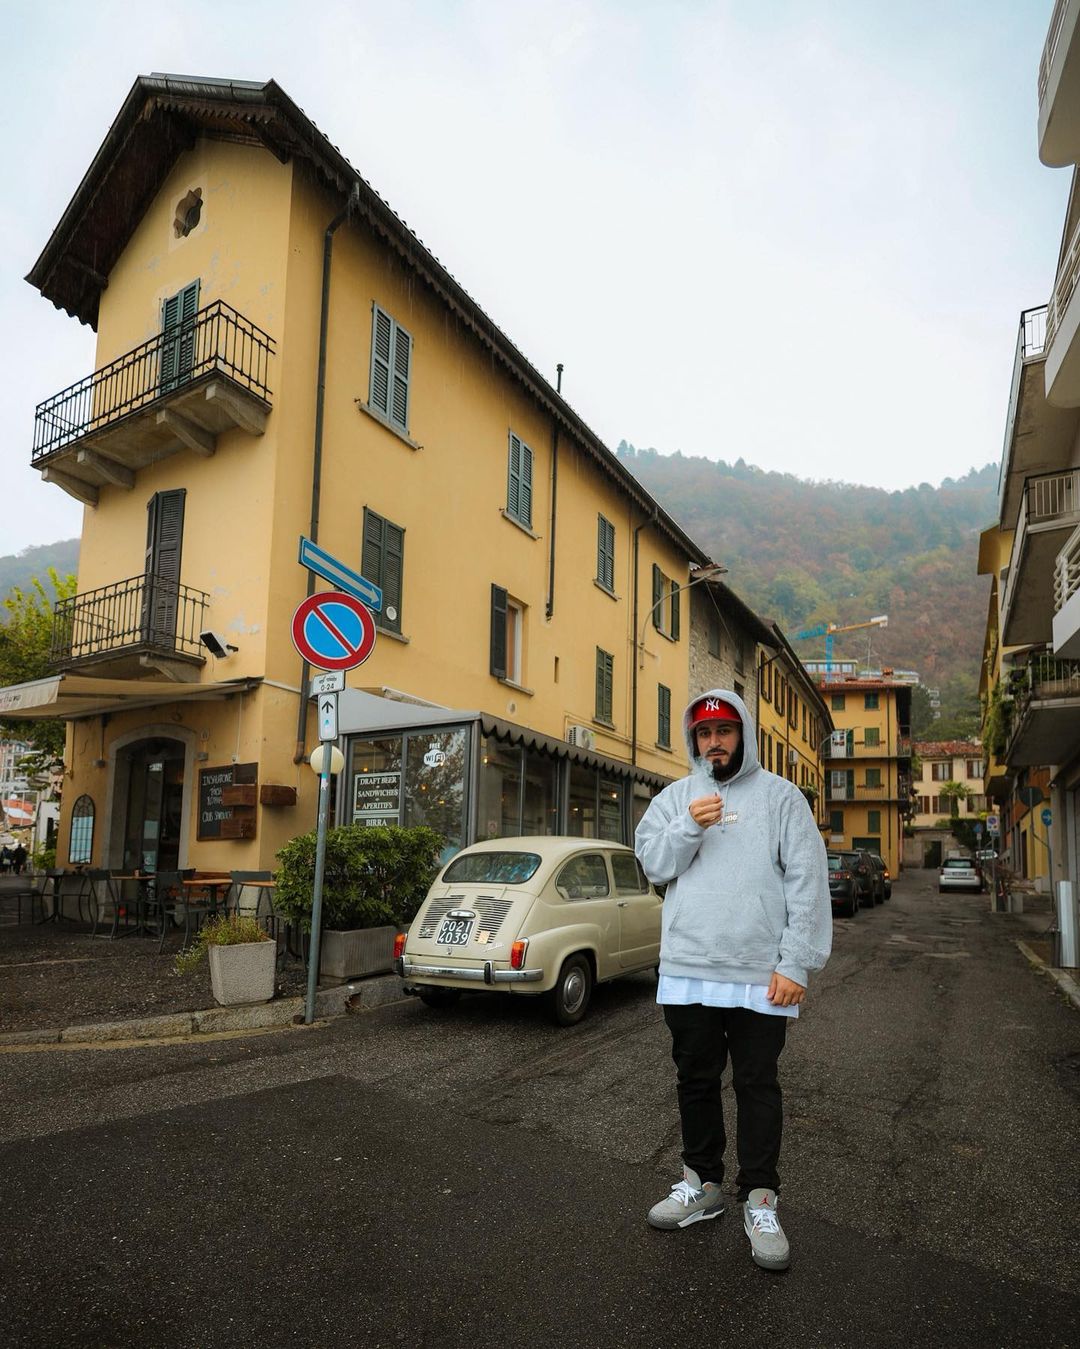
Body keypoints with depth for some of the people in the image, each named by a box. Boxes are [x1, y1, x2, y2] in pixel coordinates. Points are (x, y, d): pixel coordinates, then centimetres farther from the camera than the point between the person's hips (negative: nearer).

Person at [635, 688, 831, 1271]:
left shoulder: (781, 796, 0)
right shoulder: (674, 798, 10)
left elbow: (807, 882, -4)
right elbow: (653, 864, 1)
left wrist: (796, 963, -11)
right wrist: (689, 827, -16)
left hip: (760, 976, -3)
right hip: (686, 971, 3)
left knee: (757, 1085, 6)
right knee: (695, 1081, 15)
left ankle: (759, 1201, 19)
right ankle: (702, 1184, 31)